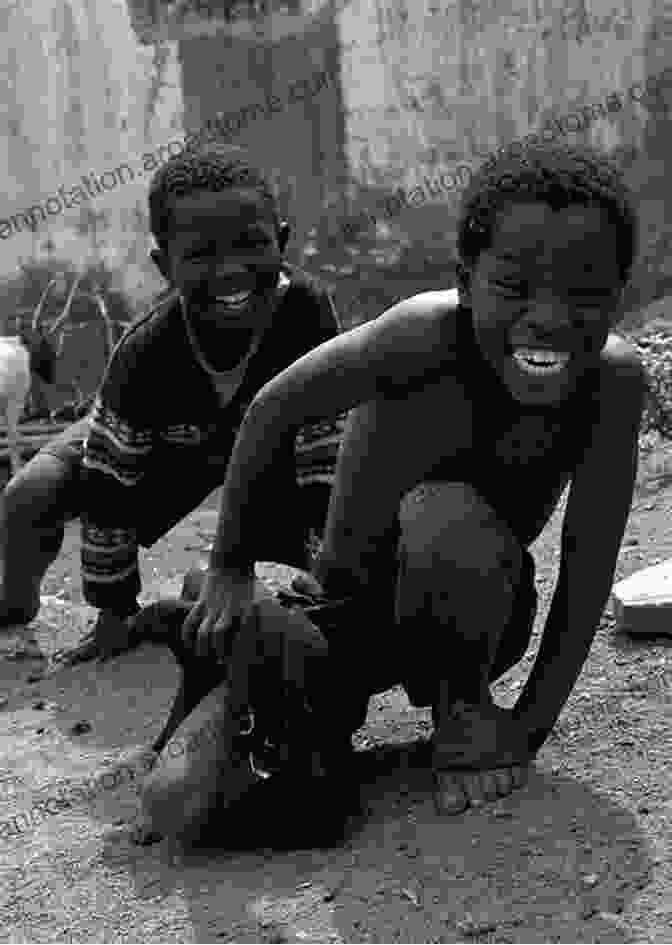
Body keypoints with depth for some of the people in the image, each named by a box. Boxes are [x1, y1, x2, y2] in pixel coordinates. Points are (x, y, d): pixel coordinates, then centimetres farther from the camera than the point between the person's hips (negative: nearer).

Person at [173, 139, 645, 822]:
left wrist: (531, 724, -20)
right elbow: (275, 410, -15)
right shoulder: (427, 333, -30)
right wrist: (230, 570, -12)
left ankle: (463, 703, -8)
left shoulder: (614, 379, -22)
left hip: (473, 614, 0)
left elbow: (587, 570, -16)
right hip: (353, 606, 0)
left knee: (449, 522, -36)